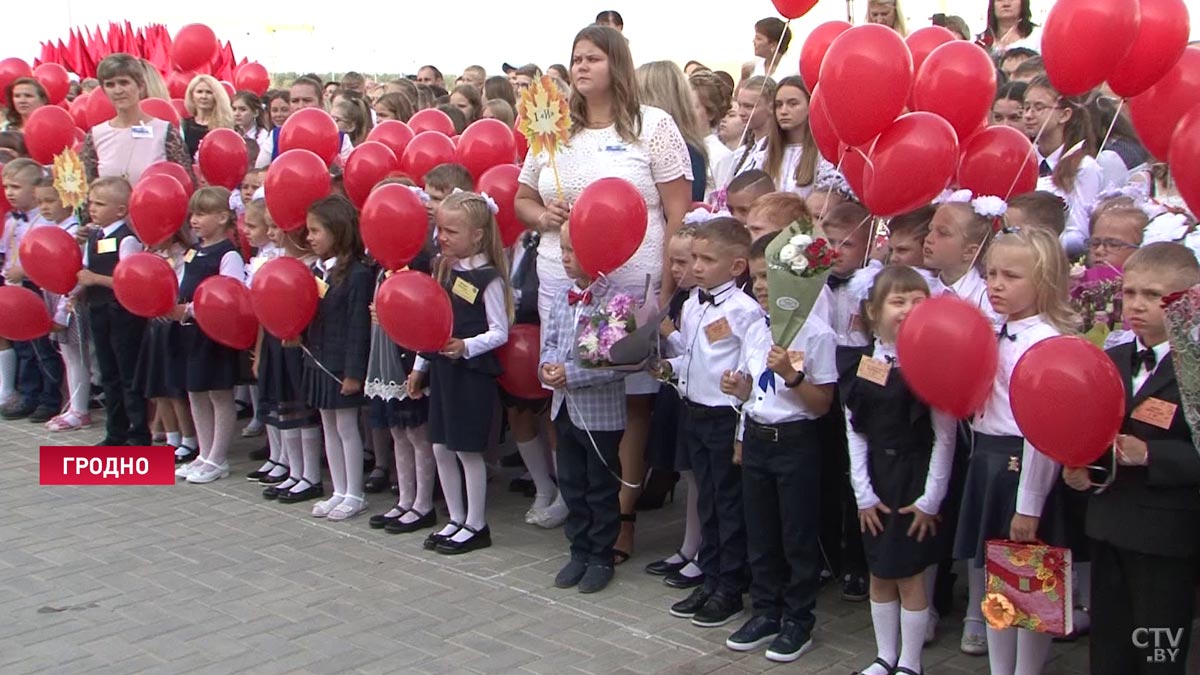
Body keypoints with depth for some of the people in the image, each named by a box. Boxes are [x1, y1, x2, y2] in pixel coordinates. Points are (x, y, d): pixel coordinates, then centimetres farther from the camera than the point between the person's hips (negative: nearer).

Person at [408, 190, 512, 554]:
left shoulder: (488, 278, -12)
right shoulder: (443, 269, 9)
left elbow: (499, 332, -13)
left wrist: (466, 346, -28)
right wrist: (420, 366, 15)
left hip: (473, 372, -7)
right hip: (442, 369, 8)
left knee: (468, 449, 0)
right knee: (441, 447, 11)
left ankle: (476, 525, 13)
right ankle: (456, 519, 24)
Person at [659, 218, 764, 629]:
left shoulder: (744, 310, -17)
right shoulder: (691, 304, 8)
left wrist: (745, 430, -21)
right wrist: (669, 368, 0)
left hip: (727, 418, -8)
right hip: (694, 413, 8)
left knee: (730, 504, 5)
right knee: (707, 500, 17)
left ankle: (730, 590, 17)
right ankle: (710, 580, 29)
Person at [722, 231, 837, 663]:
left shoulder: (816, 334, -14)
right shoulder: (755, 331, 7)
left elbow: (822, 404, -12)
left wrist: (792, 375, -26)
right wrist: (738, 387, -4)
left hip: (796, 442, -6)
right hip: (756, 438, 6)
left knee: (798, 535, 5)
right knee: (759, 533, 14)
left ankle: (798, 620, 20)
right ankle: (765, 612, 28)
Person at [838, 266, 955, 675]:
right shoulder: (859, 363, 0)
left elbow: (945, 437, -10)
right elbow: (855, 432, 2)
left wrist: (931, 499, -10)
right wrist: (863, 492, -2)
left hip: (915, 474, -4)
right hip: (876, 476, 4)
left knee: (909, 575, 3)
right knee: (879, 574, 14)